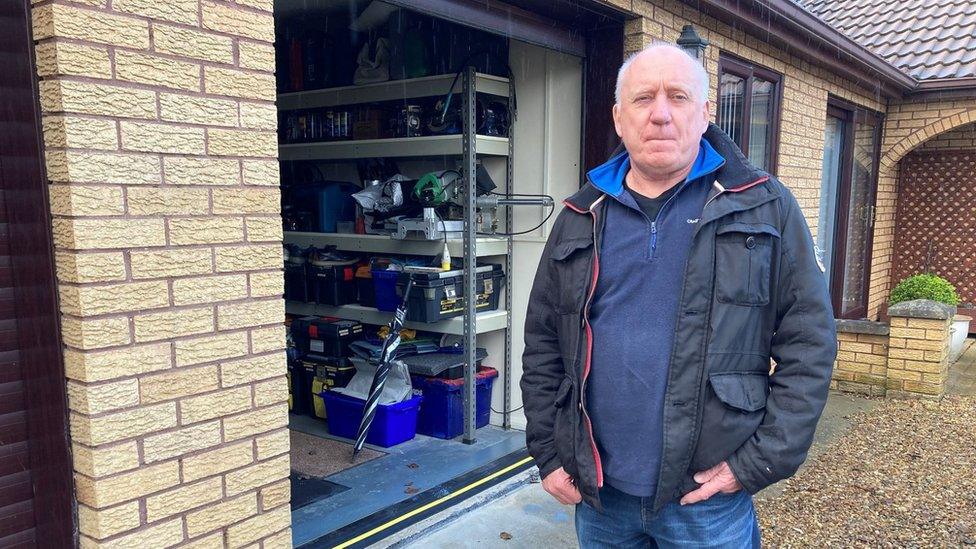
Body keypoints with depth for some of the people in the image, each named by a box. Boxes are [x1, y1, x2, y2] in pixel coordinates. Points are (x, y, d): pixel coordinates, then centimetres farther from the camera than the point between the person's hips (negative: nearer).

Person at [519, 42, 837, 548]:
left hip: (708, 497, -2)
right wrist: (548, 454, 3)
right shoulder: (580, 220, 4)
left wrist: (761, 462, -9)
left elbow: (808, 344, -4)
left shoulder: (765, 209, -3)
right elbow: (542, 345, 7)